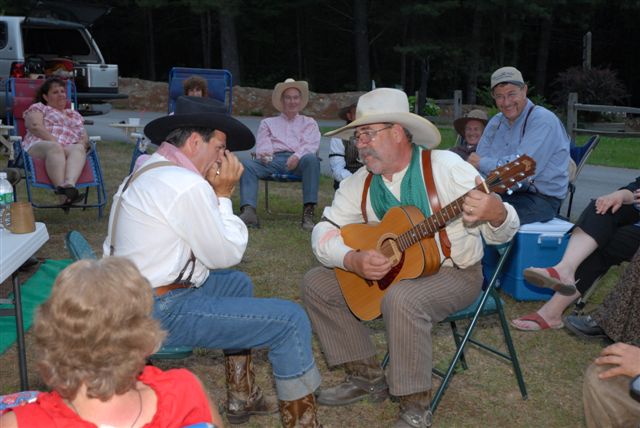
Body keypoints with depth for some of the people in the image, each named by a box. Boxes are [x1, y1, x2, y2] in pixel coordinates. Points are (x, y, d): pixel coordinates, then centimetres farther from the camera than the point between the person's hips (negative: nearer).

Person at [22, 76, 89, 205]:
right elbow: (35, 126, 1)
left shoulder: (75, 115, 35)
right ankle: (64, 195, -59)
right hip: (38, 147, -3)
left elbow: (85, 137, 24)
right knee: (54, 147, -39)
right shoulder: (38, 107, 22)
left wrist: (83, 142, -2)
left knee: (79, 148, -33)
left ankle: (69, 184, -62)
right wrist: (55, 142, -13)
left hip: (68, 149, 3)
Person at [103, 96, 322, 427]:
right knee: (292, 320, -10)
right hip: (161, 313, -11)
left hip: (135, 295, 11)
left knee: (238, 284, 30)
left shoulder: (148, 170, 11)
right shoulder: (186, 184, -20)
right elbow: (226, 255, -11)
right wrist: (223, 195, -5)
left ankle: (241, 399, 34)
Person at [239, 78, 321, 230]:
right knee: (247, 164, -29)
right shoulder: (268, 122, 31)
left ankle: (308, 213, -42)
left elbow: (312, 144, 9)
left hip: (299, 160, -1)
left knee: (311, 159, -37)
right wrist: (263, 154, -11)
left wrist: (298, 156, -14)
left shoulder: (309, 123, 28)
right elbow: (262, 144, 16)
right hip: (273, 159, 1)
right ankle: (249, 212, -46)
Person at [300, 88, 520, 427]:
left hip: (454, 274, -6)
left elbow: (501, 233, -17)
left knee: (401, 298, -36)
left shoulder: (446, 167, -17)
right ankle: (367, 376, 9)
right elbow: (324, 232, -6)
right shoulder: (360, 184, -3)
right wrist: (352, 260, -26)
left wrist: (495, 214, -43)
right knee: (316, 283, -1)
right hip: (387, 272, 6)